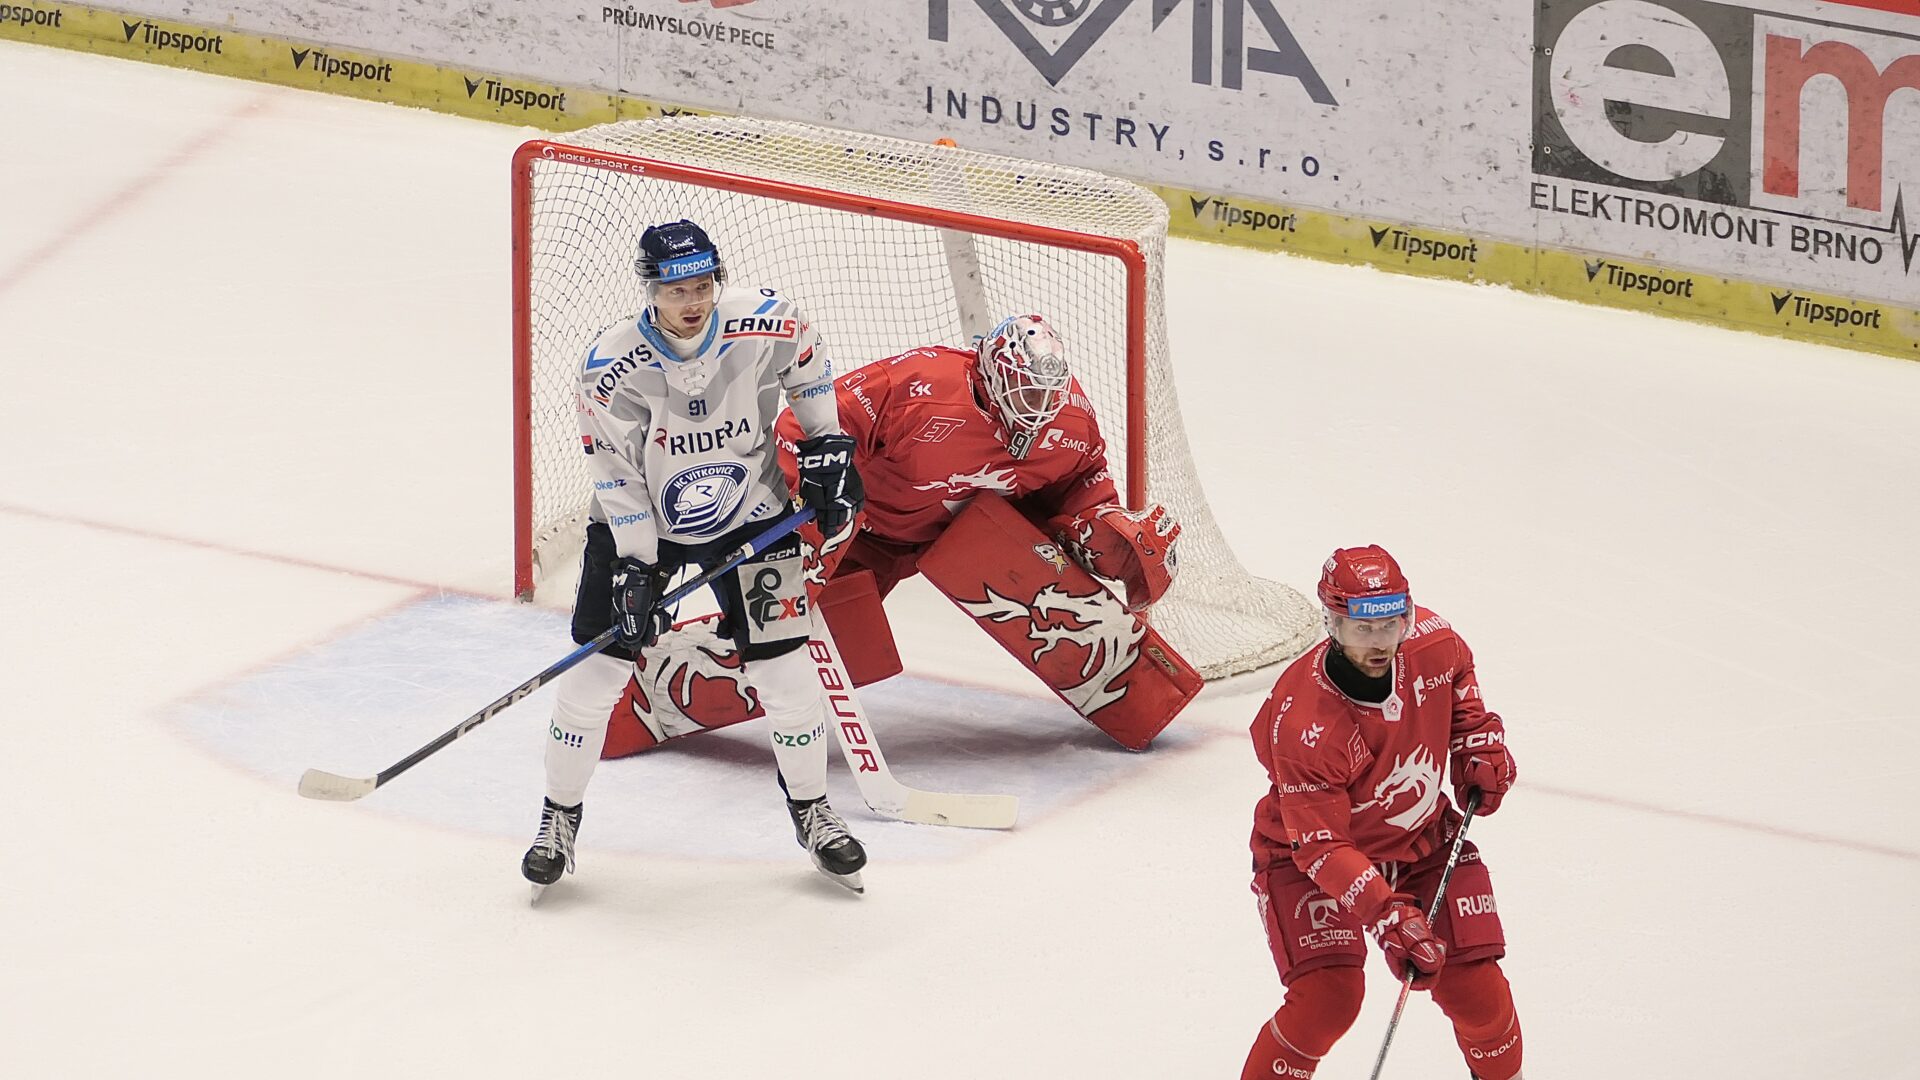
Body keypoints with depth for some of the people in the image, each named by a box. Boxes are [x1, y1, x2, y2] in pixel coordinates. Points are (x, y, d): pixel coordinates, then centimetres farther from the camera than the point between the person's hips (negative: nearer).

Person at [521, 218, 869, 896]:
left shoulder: (765, 326, -21)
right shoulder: (613, 367, -25)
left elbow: (808, 368, 3)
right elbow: (617, 477, -18)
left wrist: (828, 449, 5)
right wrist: (634, 572, -19)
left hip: (752, 520, 1)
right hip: (641, 524, -1)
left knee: (785, 671, -3)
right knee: (597, 671, -4)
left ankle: (811, 812, 19)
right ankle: (559, 820, 14)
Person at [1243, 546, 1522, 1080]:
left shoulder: (1432, 643, -19)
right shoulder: (1302, 723, -35)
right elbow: (1322, 846, -32)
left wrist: (1479, 741, -1)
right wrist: (1390, 917, -40)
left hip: (1422, 837, 5)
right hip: (1308, 852, -5)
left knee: (1475, 986, -2)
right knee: (1328, 995, -23)